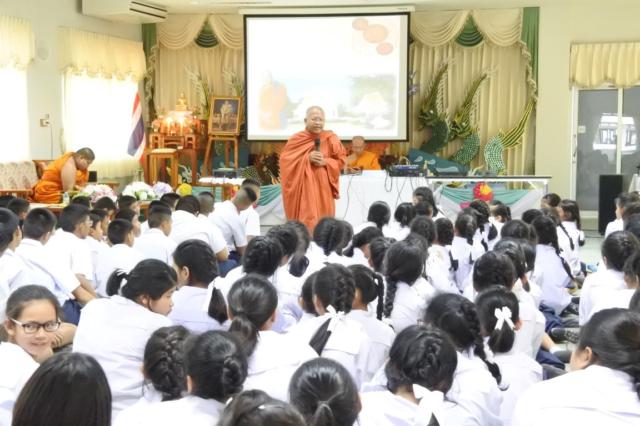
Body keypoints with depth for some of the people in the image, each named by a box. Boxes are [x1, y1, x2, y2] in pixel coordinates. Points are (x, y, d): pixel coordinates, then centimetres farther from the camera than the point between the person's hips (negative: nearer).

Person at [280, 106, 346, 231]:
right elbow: (284, 160, -1)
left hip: (323, 188, 1)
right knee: (306, 221, -8)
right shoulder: (296, 139, 1)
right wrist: (307, 158, -12)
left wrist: (325, 162, -12)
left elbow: (340, 160, 6)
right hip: (303, 187, -1)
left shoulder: (331, 138, 3)